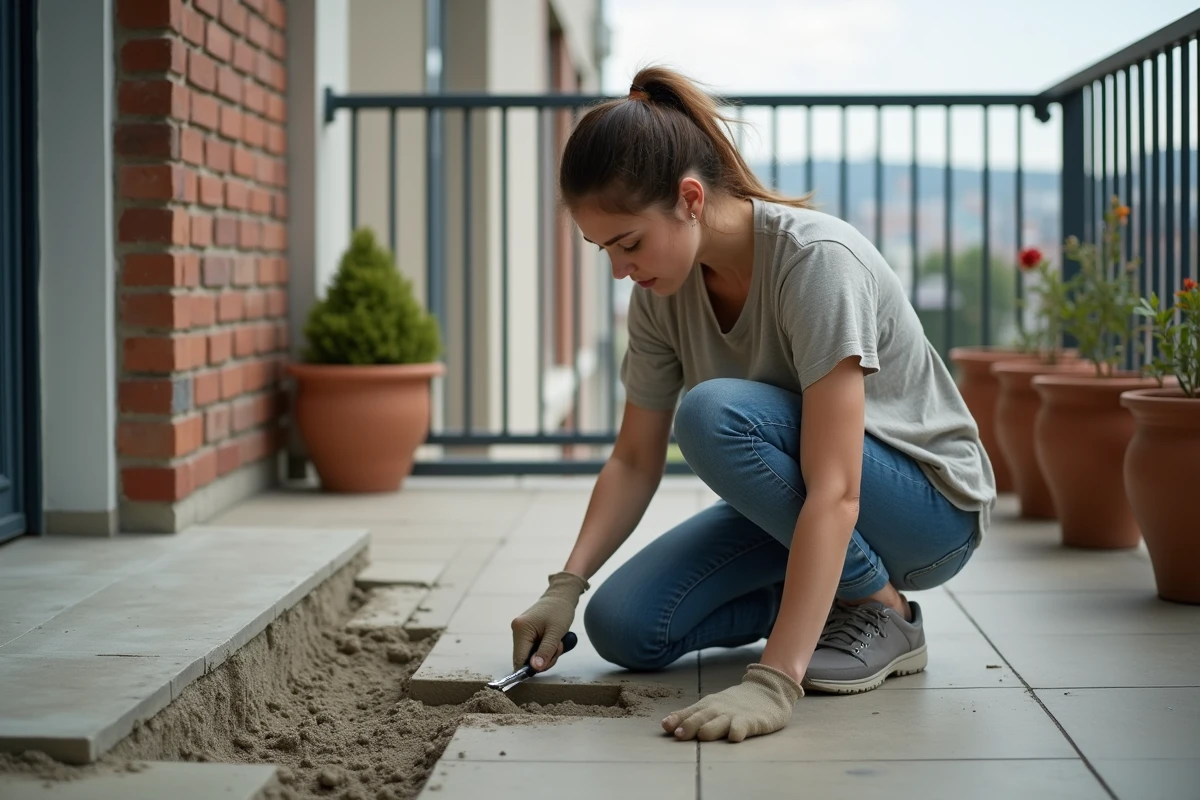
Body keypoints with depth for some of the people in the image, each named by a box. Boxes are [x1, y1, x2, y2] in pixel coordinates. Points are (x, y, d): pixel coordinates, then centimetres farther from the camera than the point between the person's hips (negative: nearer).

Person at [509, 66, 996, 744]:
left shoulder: (817, 260, -29)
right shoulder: (662, 292, -7)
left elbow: (835, 493, -36)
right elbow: (635, 461, 1)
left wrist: (773, 683, -44)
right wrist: (567, 585, -14)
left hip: (931, 506, -6)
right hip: (794, 505, 7)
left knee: (714, 412, -32)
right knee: (622, 627, -13)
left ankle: (881, 610, -13)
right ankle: (823, 593, 8)